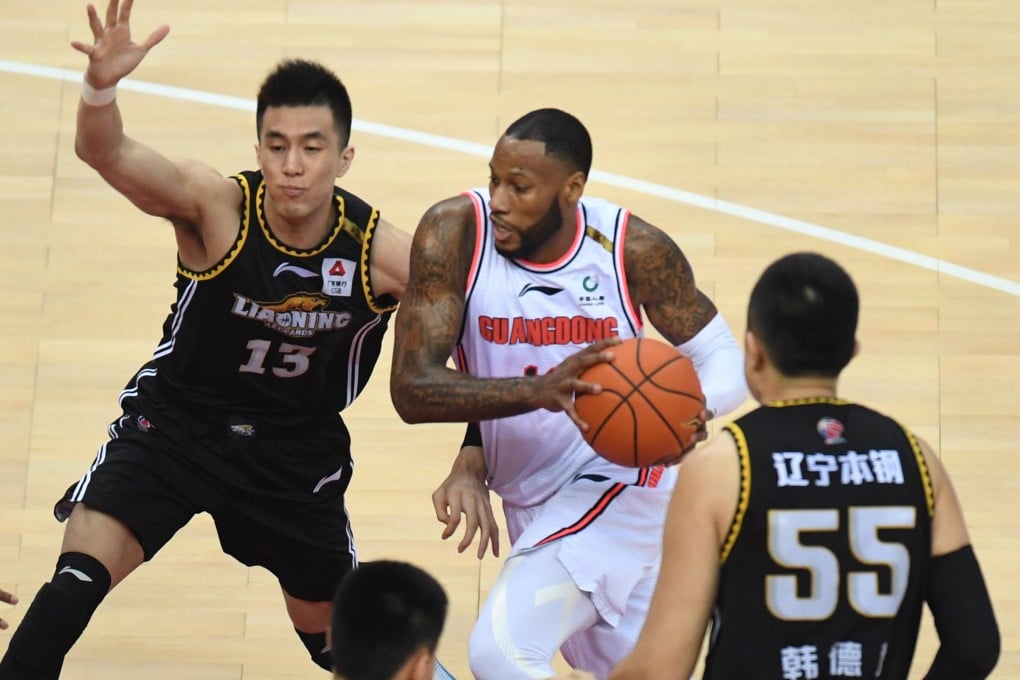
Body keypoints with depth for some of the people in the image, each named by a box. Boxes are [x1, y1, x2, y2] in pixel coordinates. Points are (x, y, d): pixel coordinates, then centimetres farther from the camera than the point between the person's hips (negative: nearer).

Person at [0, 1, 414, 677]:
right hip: (173, 424, -2)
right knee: (74, 585, -23)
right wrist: (101, 85, -65)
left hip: (299, 451, 2)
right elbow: (105, 152, -43)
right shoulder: (217, 205, -27)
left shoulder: (381, 252, -22)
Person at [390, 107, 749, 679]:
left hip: (614, 481, -4)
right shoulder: (455, 233, -18)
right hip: (528, 498, 4)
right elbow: (411, 389, -24)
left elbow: (723, 355, -7)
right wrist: (539, 391, -40)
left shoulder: (635, 249, -18)